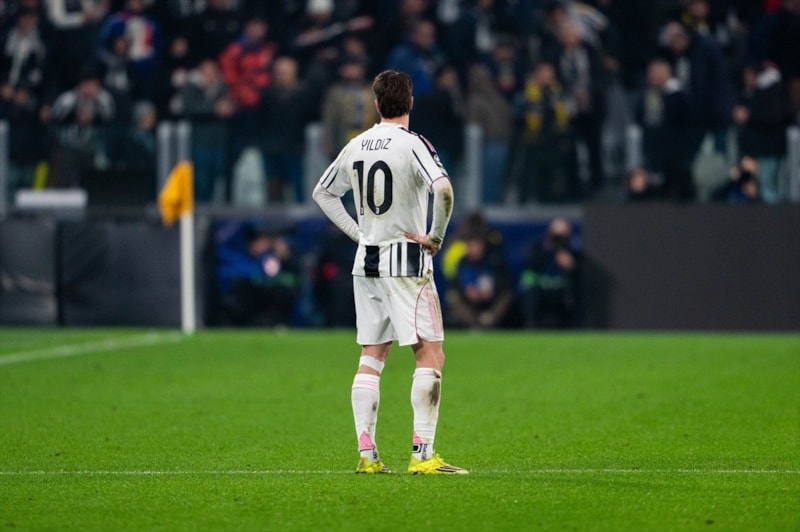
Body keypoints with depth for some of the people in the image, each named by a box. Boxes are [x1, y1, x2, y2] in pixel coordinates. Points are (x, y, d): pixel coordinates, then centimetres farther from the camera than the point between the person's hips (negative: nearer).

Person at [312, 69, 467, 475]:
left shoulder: (356, 146, 8)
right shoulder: (412, 144, -11)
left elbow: (322, 193, 21)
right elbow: (443, 188, -27)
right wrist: (436, 237, -14)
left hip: (366, 263, 6)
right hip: (407, 262, -6)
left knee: (370, 360, 10)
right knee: (430, 355, -3)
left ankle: (367, 453, 5)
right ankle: (422, 454, -10)